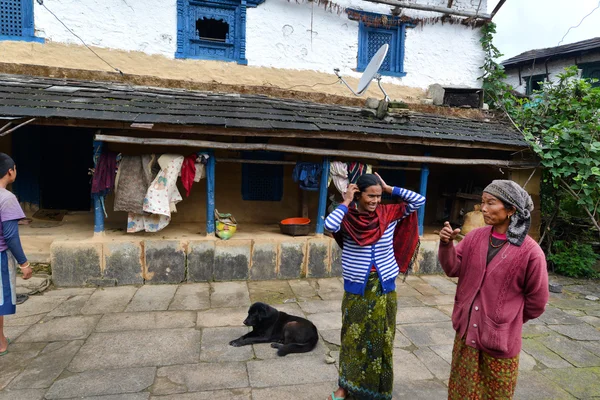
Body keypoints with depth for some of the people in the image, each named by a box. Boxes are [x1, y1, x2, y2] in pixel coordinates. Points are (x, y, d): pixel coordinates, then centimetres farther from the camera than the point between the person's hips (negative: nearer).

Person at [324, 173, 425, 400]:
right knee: (353, 338, 14)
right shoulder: (347, 218, -12)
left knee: (381, 339, 14)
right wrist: (346, 203, -19)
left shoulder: (389, 214, -5)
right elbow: (329, 225, -33)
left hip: (384, 288, 2)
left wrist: (389, 189, -10)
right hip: (356, 290, -2)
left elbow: (419, 201, -6)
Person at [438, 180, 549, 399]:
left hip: (501, 336, -4)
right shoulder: (475, 237, -3)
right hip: (467, 330, 4)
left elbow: (536, 301, -5)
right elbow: (453, 269, -2)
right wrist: (447, 244, -19)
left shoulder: (530, 251, -16)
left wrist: (510, 320, 7)